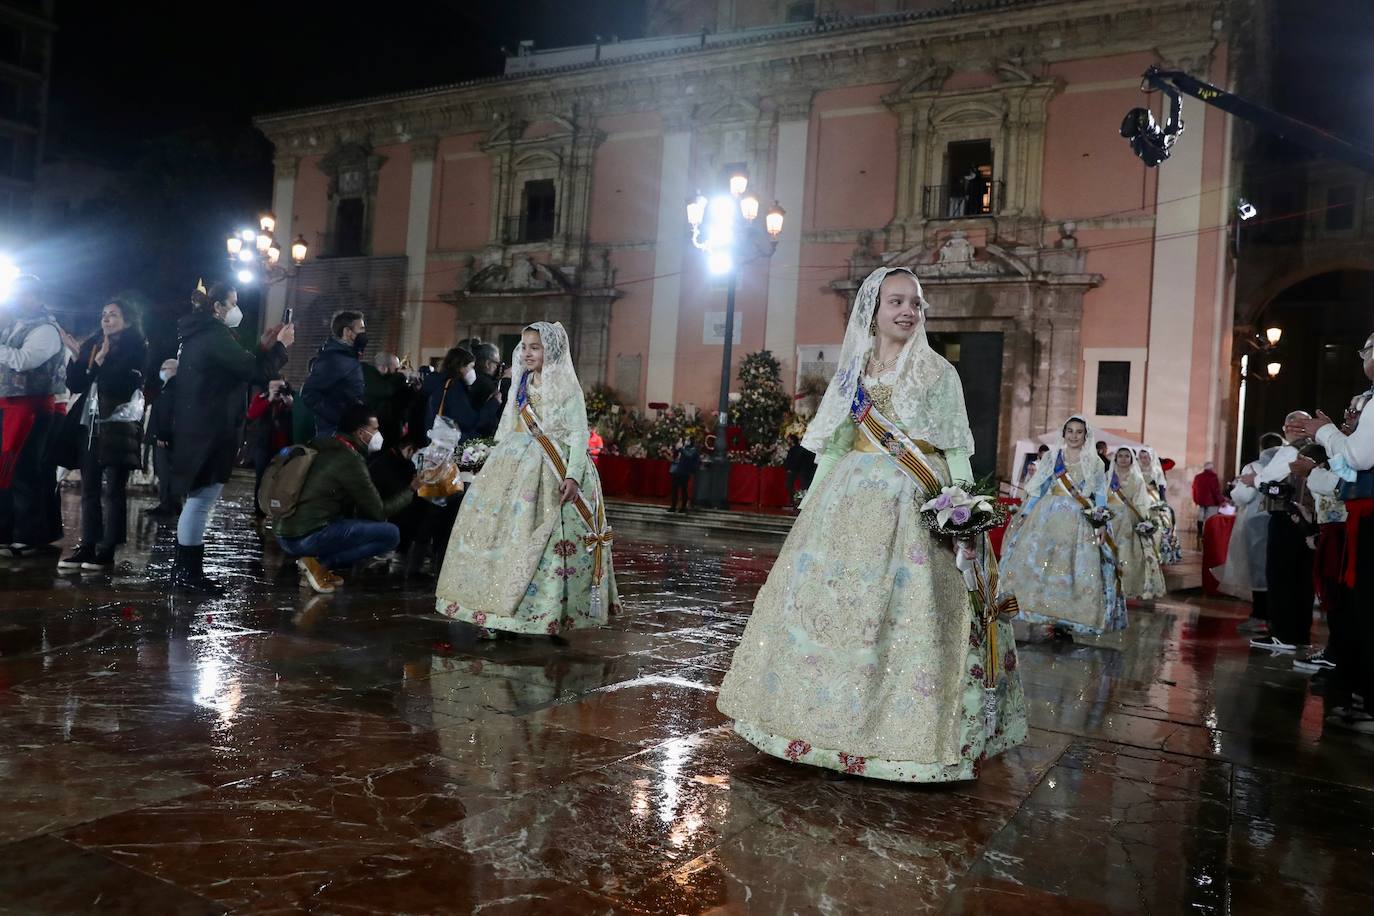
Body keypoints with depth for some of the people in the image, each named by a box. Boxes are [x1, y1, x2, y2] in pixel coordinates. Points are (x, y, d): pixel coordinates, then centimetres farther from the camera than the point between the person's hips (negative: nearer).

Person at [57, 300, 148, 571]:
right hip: (89, 425, 6)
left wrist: (100, 363, -9)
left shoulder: (135, 348, -1)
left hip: (117, 427, -6)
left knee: (113, 490, -5)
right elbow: (75, 385, 11)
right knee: (89, 489, 6)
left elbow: (124, 385, -13)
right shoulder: (92, 345, 16)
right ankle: (87, 545, 10)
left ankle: (107, 550, -3)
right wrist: (78, 360, -3)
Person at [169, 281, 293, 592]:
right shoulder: (216, 336, -16)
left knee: (197, 500, 18)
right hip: (210, 432, -11)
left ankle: (185, 568, 25)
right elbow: (256, 373, -20)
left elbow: (238, 369, 20)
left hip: (198, 429, 11)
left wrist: (263, 346, 13)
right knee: (201, 501, -6)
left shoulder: (200, 334, 16)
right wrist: (281, 346, -7)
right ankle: (187, 572, 0)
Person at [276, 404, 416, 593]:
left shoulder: (324, 448, 17)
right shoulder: (349, 459, -11)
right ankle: (319, 563, -8)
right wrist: (411, 490, 9)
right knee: (391, 534, -9)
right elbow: (378, 512, -5)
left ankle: (312, 562, 8)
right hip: (309, 537, -9)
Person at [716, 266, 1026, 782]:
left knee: (902, 616, -7)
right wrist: (814, 508, 9)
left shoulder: (938, 372, 3)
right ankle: (831, 718, 18)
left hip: (914, 509, -3)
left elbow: (956, 451, 0)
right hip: (849, 503, 4)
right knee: (830, 603, 4)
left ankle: (898, 731, 5)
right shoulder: (851, 372, 12)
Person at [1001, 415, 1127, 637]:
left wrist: (1102, 524, -7)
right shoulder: (1052, 457, 9)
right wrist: (1024, 514, 2)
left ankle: (1066, 617, 3)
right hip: (1048, 516, 1)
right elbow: (1037, 488, 9)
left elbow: (1100, 495, 4)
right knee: (1039, 562, -8)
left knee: (1075, 567, -4)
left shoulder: (1092, 461, 7)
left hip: (1079, 521, -1)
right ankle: (1047, 610, 1)